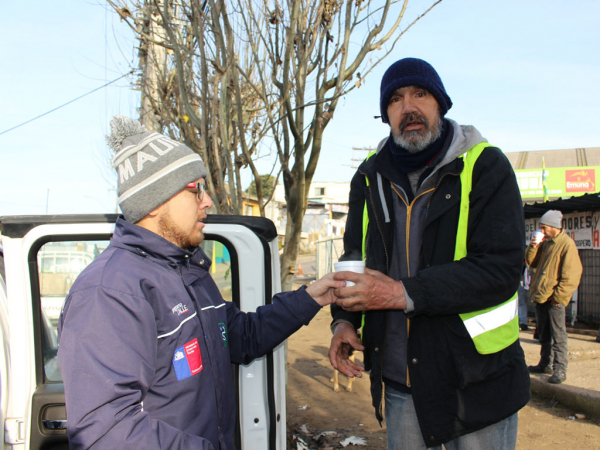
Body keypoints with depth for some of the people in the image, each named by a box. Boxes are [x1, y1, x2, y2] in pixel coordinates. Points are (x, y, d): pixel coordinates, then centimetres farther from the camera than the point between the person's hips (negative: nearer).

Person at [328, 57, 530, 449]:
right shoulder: (370, 179, 5)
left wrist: (404, 294, -25)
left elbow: (502, 268, -20)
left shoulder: (485, 167, -10)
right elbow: (354, 256, 15)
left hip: (476, 380, -3)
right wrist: (344, 319, -4)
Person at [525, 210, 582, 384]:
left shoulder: (567, 244, -12)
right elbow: (532, 262, 17)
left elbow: (571, 275, -16)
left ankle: (560, 370, -2)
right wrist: (533, 247, 0)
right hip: (540, 297, 9)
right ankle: (545, 364, 26)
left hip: (554, 299, -8)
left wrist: (558, 296, -19)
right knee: (544, 335, 16)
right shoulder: (546, 243, 14)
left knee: (558, 336, -5)